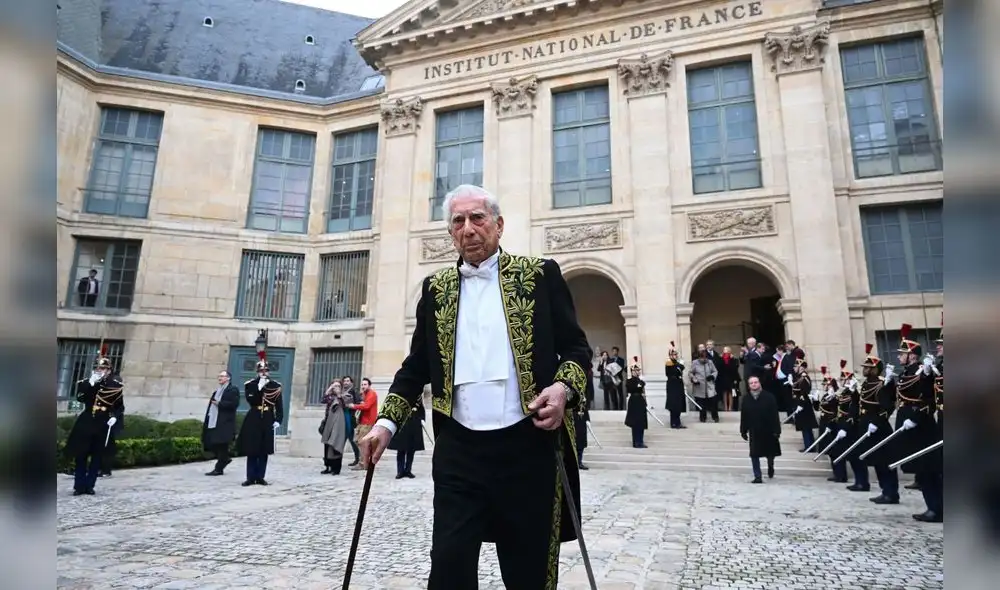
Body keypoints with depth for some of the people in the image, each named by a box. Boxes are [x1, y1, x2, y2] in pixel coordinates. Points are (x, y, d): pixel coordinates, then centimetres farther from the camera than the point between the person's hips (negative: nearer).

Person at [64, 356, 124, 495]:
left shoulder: (116, 385, 2)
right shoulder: (86, 383, 7)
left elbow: (120, 406, 6)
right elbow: (80, 398, -11)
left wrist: (115, 417, -11)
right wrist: (91, 384, -19)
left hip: (103, 425, -1)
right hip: (85, 423, 1)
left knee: (96, 457, 4)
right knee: (81, 455, 2)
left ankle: (89, 485, 13)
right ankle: (79, 486, 10)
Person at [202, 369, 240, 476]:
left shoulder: (233, 389, -6)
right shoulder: (217, 390, 21)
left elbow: (234, 403, -18)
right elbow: (212, 404, 24)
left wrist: (219, 403, -16)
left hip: (224, 423, -9)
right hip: (213, 422, 9)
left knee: (221, 445, -4)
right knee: (210, 443, 9)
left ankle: (219, 468, 3)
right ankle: (224, 459, 26)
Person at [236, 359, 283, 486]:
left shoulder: (276, 386, 5)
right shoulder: (250, 384, 3)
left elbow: (279, 405, 3)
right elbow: (251, 400, -13)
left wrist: (278, 420, -6)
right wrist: (259, 388, -20)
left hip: (268, 421, 1)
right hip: (253, 421, -1)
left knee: (264, 451, 4)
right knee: (251, 450, 0)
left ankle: (260, 477, 12)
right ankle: (251, 477, 7)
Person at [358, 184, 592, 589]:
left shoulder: (539, 276, 1)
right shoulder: (436, 289, 10)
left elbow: (576, 347, 2)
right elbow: (416, 365, 15)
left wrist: (564, 388, -17)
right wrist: (386, 422, 5)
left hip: (528, 444, -2)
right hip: (459, 450, 2)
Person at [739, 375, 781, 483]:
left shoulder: (769, 397, -10)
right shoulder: (746, 399, -2)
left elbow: (774, 415, -11)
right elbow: (743, 417, 1)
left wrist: (776, 430, -14)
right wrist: (743, 431, 1)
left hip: (768, 430, -1)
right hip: (754, 431, 1)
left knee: (770, 452, 16)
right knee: (754, 454, -1)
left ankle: (770, 466, 48)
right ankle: (758, 477, 7)